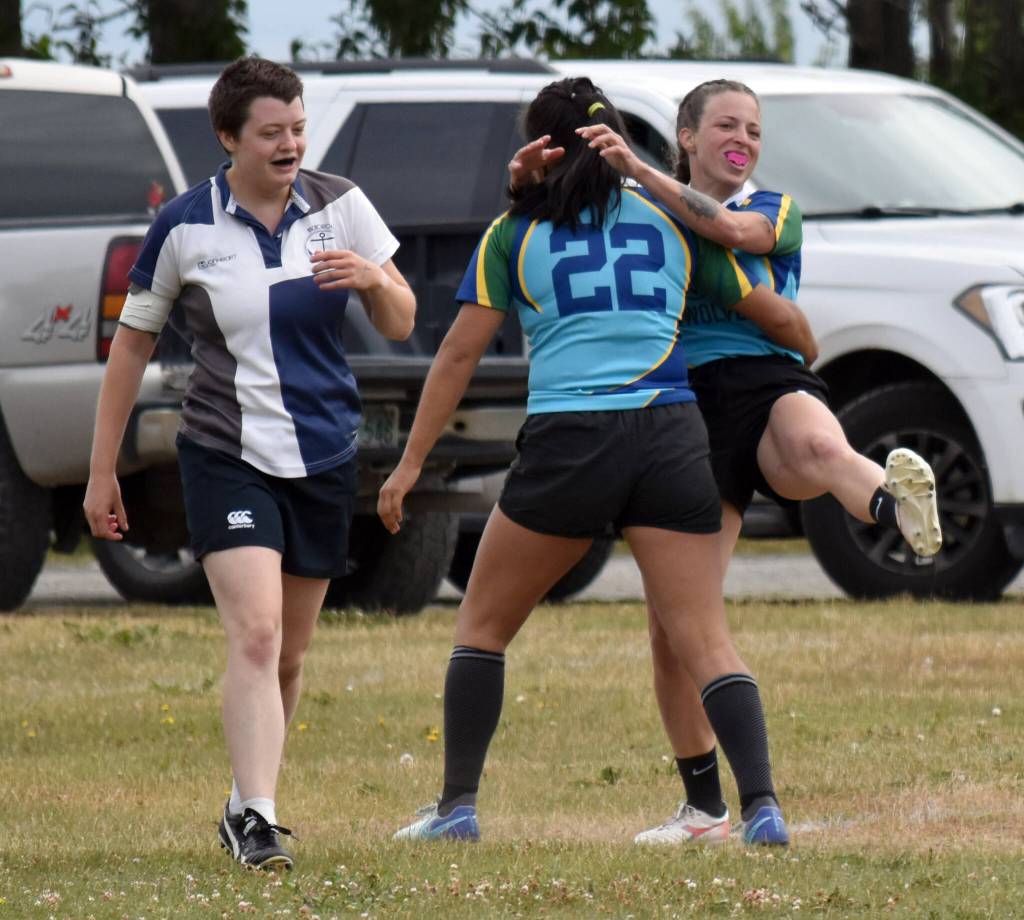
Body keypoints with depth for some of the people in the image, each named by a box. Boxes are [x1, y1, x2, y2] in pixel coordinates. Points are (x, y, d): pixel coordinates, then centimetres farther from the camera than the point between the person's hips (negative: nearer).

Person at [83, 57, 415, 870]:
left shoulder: (338, 205, 0)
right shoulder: (186, 227, -7)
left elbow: (401, 324, 2)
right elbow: (132, 344, 4)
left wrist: (372, 279, -21)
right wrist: (102, 472, 5)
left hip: (324, 459, 4)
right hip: (227, 458, -3)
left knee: (288, 656, 11)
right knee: (256, 635, -20)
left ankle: (246, 809, 28)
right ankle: (257, 822, -23)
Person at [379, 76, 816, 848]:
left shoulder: (513, 235, 8)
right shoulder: (672, 220, 13)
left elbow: (461, 352, 4)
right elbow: (773, 313, 19)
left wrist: (411, 462, 8)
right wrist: (806, 352, 41)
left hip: (566, 442, -2)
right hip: (670, 437, 2)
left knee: (483, 626, 16)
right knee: (707, 643, -1)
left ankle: (458, 806, 14)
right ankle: (762, 804, -18)